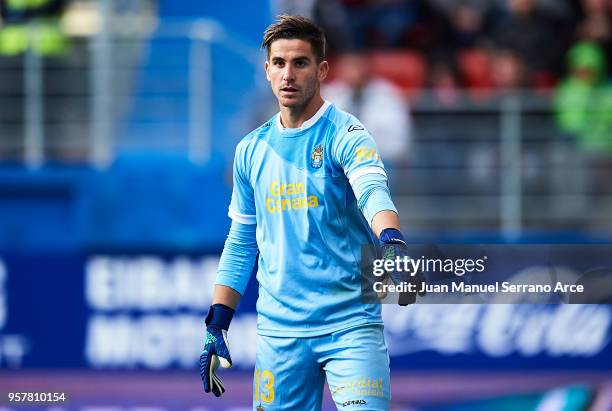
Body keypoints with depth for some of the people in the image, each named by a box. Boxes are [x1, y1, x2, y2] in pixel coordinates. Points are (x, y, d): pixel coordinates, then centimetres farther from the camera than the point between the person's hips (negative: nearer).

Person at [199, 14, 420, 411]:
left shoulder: (345, 135, -6)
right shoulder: (252, 150, 11)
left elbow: (373, 191, -26)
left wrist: (392, 242, -46)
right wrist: (217, 324, 13)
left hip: (350, 327, -5)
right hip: (278, 330, 5)